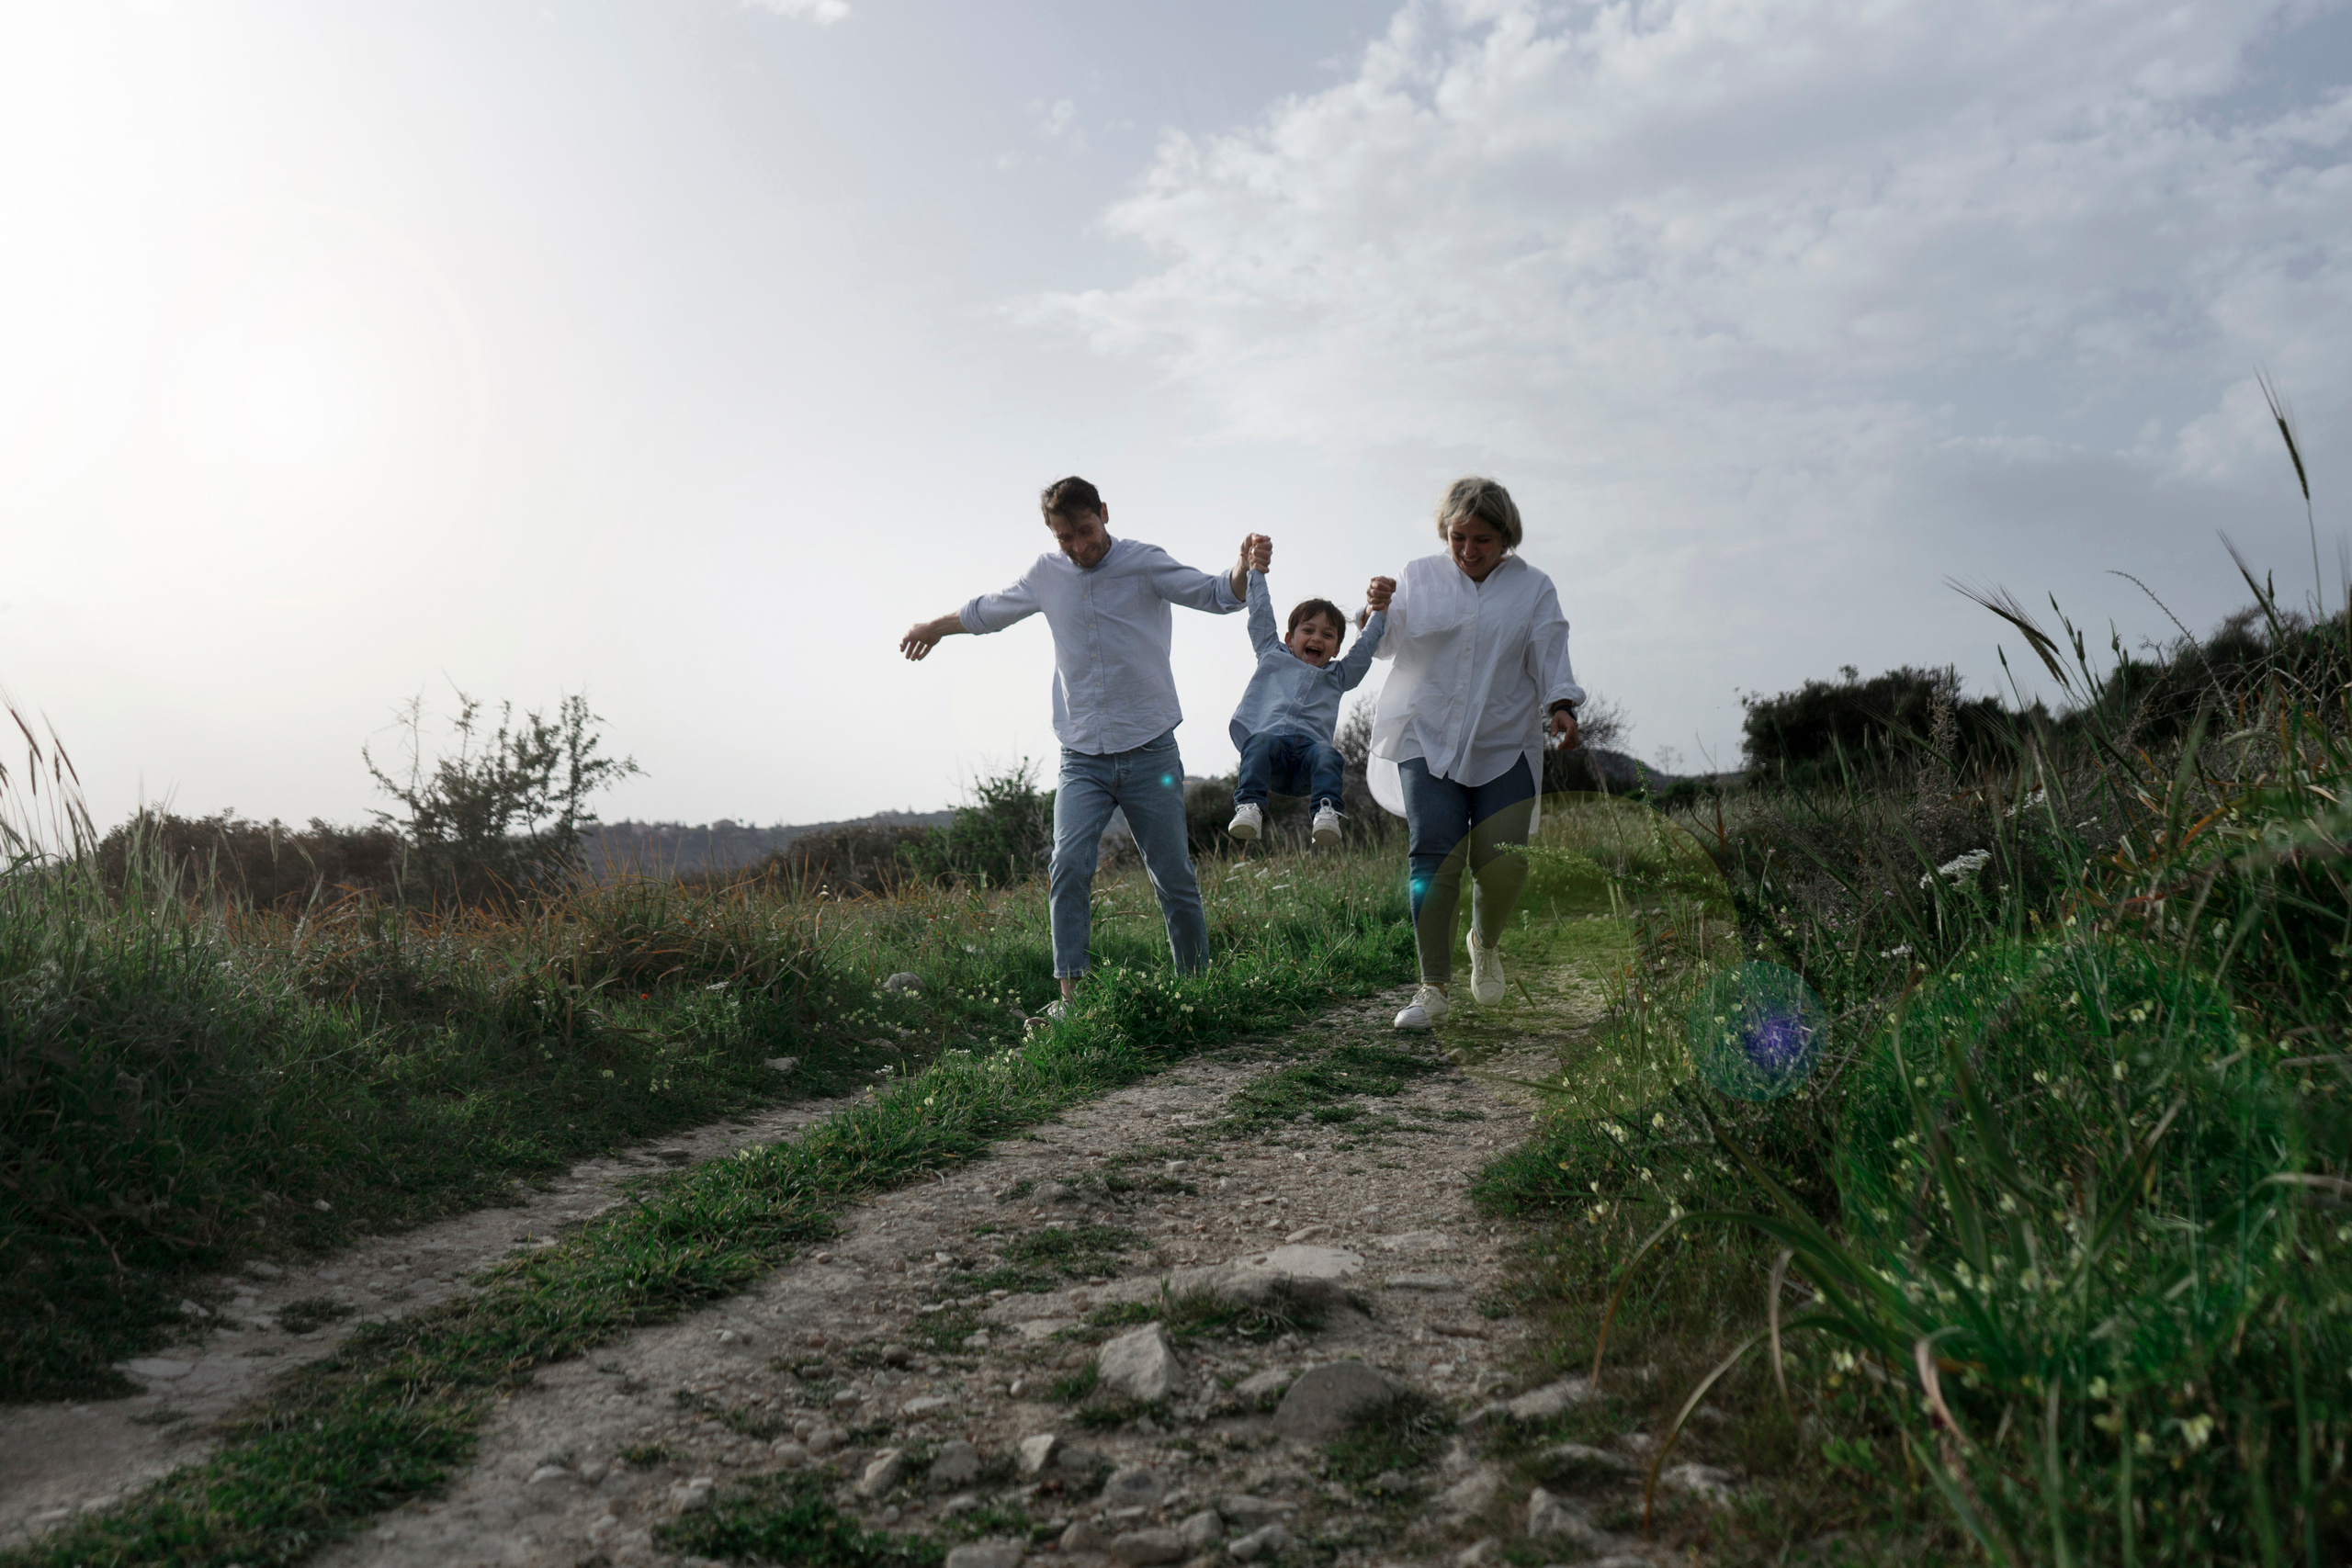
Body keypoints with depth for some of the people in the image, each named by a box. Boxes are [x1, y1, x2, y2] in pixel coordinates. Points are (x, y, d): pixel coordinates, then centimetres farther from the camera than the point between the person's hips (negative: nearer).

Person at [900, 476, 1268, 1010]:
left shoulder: (1145, 563, 0)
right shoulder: (1047, 574, 10)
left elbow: (1216, 595, -8)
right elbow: (990, 610, 27)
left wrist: (1248, 568, -30)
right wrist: (934, 627, 41)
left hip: (1149, 752, -2)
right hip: (1082, 759, 2)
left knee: (1175, 880, 1)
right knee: (1069, 865, -19)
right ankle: (1070, 995, -17)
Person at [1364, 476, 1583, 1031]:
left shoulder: (1533, 588, 7)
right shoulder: (1419, 576, 9)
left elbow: (1549, 657, 1)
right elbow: (1388, 643, 5)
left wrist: (1560, 706, -18)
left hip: (1504, 746, 0)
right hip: (1427, 739, 0)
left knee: (1502, 864, -7)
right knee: (1434, 856, -13)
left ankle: (1486, 943, 27)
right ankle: (1434, 987, -6)